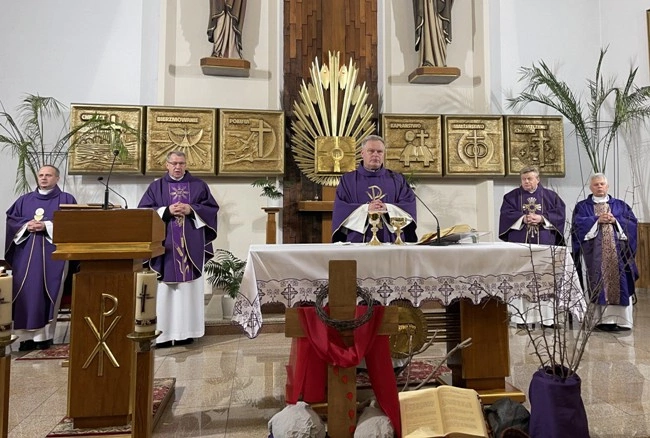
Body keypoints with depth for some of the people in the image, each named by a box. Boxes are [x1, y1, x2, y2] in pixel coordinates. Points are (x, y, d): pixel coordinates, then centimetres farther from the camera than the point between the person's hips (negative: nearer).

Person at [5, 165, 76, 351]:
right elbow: (11, 220, 11)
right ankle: (27, 335, 7)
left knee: (47, 293, -4)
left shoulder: (66, 199, 5)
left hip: (52, 254, -3)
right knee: (26, 292, 1)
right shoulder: (25, 200, 16)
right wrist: (27, 225, -9)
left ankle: (45, 334, 3)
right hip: (26, 254, 4)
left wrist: (47, 226, -16)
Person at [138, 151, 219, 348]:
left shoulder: (198, 185, 9)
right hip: (165, 246, 0)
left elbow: (212, 208, 3)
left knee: (189, 288, 3)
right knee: (164, 289, -1)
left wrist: (191, 210, -11)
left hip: (191, 246, 0)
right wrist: (166, 211, -12)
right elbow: (144, 212, 2)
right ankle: (163, 333, 5)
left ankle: (186, 331, 11)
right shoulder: (156, 186, 9)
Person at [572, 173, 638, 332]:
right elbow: (578, 223, -6)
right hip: (595, 252, -2)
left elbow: (632, 222, 6)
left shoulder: (620, 205, 16)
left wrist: (615, 220, -9)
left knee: (619, 282, -3)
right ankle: (601, 319, -4)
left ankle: (619, 318, 1)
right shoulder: (582, 206, 10)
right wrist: (597, 219, -14)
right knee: (598, 284, -6)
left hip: (617, 251, 2)